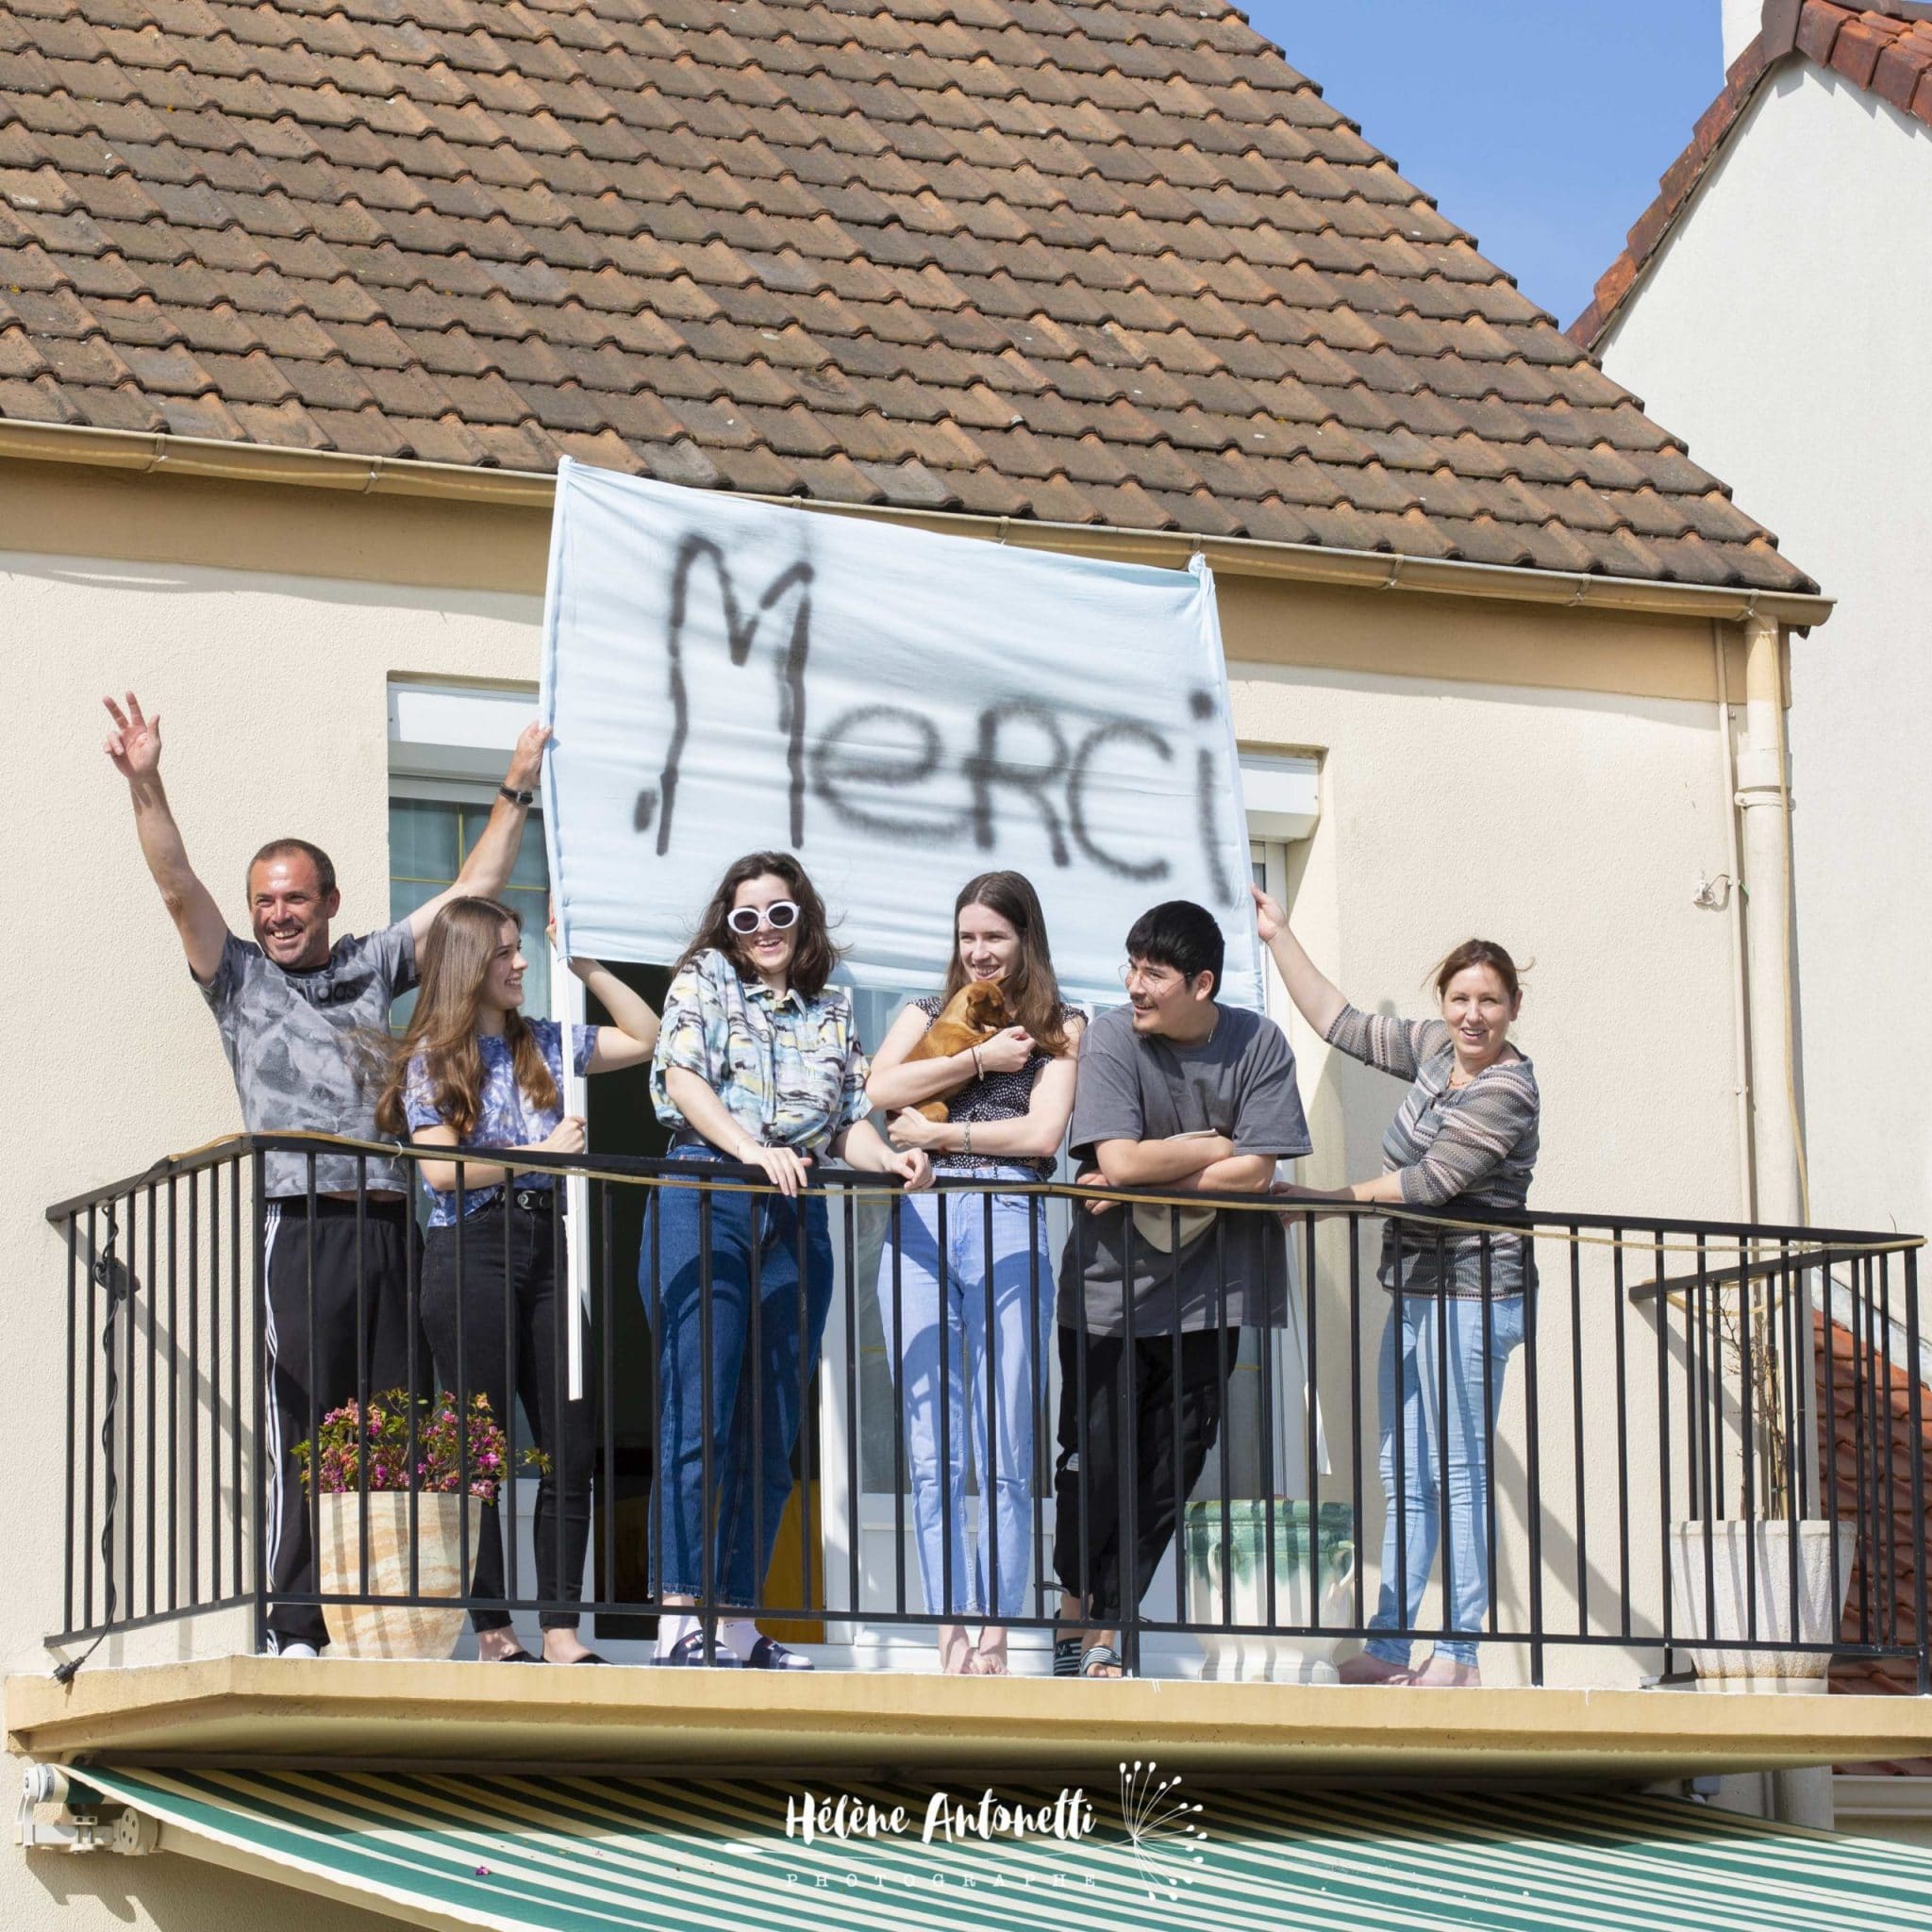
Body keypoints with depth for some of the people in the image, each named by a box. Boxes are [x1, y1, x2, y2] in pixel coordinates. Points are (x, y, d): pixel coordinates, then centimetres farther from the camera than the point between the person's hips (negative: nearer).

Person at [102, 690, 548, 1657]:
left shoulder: (373, 967, 18)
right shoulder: (240, 978, 11)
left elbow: (470, 893, 23)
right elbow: (178, 885, 0)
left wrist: (514, 794, 20)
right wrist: (144, 785, -12)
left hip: (392, 1224, 3)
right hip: (304, 1224, -3)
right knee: (305, 1430, -7)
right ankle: (295, 1633, -8)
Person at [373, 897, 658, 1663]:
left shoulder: (540, 1044, 14)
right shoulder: (432, 1058, -1)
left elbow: (645, 1038, 20)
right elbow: (440, 1169, -11)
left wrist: (586, 967, 12)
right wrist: (543, 1154, -11)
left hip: (543, 1247, 5)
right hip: (471, 1253, -5)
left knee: (571, 1444, -1)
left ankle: (561, 1628, 2)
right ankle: (491, 1630, 3)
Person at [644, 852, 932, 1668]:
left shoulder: (831, 1011, 18)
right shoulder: (705, 980, 7)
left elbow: (849, 1122, 15)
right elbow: (683, 1078, -7)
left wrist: (891, 1159, -7)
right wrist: (750, 1149, -22)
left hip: (797, 1222, 5)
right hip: (705, 1204, -5)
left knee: (769, 1436, 4)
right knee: (700, 1419, -12)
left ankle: (740, 1626, 7)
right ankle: (678, 1623, -16)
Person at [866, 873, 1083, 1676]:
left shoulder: (1059, 1027, 12)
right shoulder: (929, 1011, 20)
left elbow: (1043, 1133, -2)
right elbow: (881, 1088, 1)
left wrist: (940, 1133, -2)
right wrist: (981, 1059, -2)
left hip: (1008, 1226, -2)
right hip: (920, 1224, 2)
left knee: (1006, 1456, -4)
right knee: (934, 1451, -2)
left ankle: (994, 1638, -3)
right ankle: (951, 1634, -2)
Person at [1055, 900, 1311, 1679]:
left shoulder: (1258, 1044, -4)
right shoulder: (1111, 1038, -7)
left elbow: (1256, 1173, -11)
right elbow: (1119, 1159, -17)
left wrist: (1146, 1186, -14)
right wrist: (1220, 1146, -8)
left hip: (1207, 1292, 1)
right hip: (1110, 1287, -1)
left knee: (1168, 1472, 2)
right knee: (1092, 1462, -2)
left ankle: (1103, 1632, 11)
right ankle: (1076, 1606, 20)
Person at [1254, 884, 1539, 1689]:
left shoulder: (1505, 1091, -14)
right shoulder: (1435, 1051, 12)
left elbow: (1430, 1182, -17)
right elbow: (1340, 1023, 19)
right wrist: (1278, 937, 17)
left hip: (1472, 1295, -9)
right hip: (1417, 1291, 9)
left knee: (1459, 1472, -9)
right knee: (1405, 1477, 8)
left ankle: (1458, 1653, -8)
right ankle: (1388, 1646, 10)